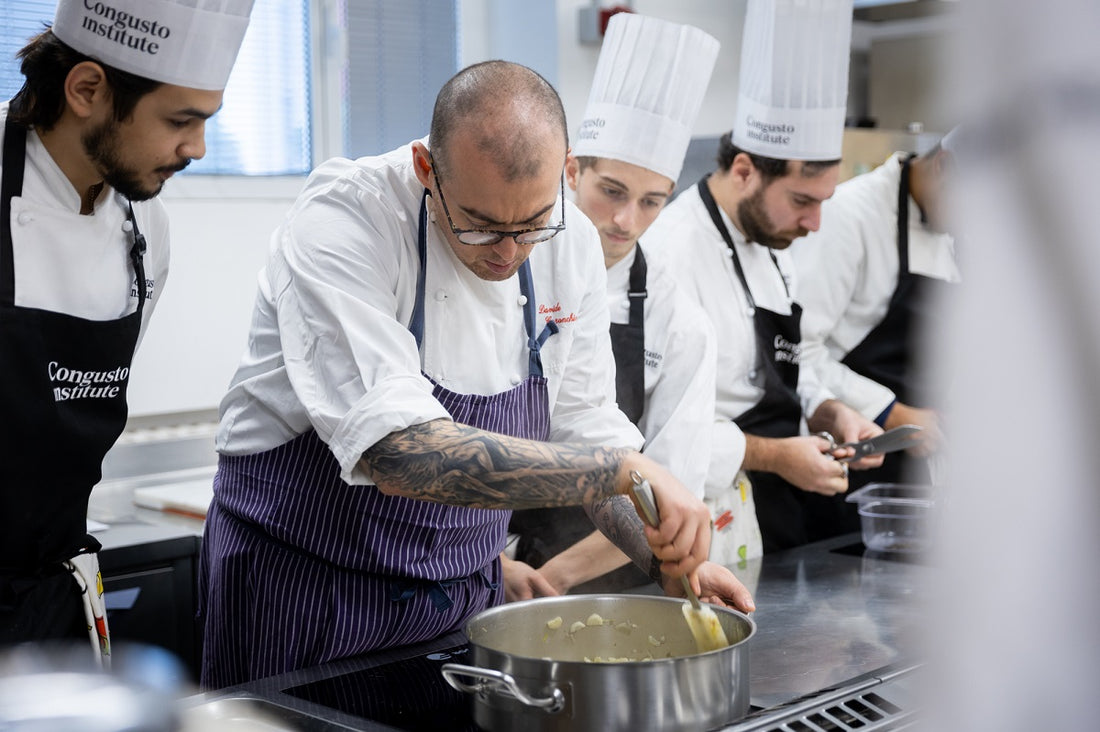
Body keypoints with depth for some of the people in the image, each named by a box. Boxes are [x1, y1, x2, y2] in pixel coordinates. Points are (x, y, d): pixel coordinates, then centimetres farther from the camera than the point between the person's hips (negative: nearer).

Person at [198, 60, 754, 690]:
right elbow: (397, 454, -38)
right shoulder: (344, 218, -25)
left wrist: (673, 559, -6)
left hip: (467, 594, 5)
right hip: (306, 586, -4)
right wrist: (626, 469, -38)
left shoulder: (571, 242, -6)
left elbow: (583, 425, 6)